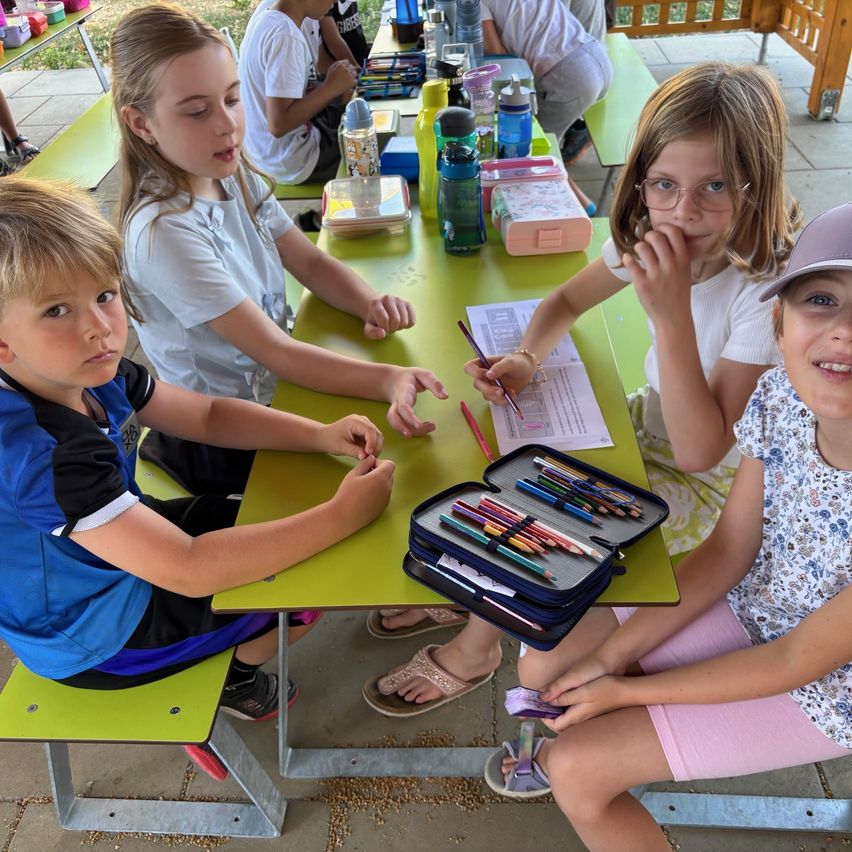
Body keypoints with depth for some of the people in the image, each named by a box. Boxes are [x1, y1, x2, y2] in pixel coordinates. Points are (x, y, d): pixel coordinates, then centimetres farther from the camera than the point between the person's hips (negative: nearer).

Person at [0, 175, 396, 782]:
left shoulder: (92, 374, -13)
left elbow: (208, 415, -1)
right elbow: (188, 571, -40)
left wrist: (320, 434, -16)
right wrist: (341, 516, -38)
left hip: (118, 547, 8)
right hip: (97, 637, -8)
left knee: (257, 516, 19)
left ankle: (221, 651, 27)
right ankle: (226, 679, 21)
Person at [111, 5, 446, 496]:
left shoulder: (234, 176, -3)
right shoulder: (164, 231, -28)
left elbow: (311, 263, 3)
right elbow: (273, 352, -30)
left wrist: (372, 304, -18)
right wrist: (387, 380, -43)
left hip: (273, 386, 7)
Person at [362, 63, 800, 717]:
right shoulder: (652, 237, -12)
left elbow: (700, 450, -33)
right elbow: (566, 301, 3)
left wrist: (673, 314, -42)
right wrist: (526, 359, -18)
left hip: (713, 484, -6)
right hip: (653, 423, 6)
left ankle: (477, 646, 16)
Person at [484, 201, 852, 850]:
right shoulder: (782, 395, -18)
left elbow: (800, 661, -23)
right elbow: (729, 549, -6)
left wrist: (624, 690, -15)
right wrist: (611, 656, -11)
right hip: (750, 603, 5)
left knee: (575, 772, -9)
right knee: (546, 665, 5)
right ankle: (592, 748, 36)